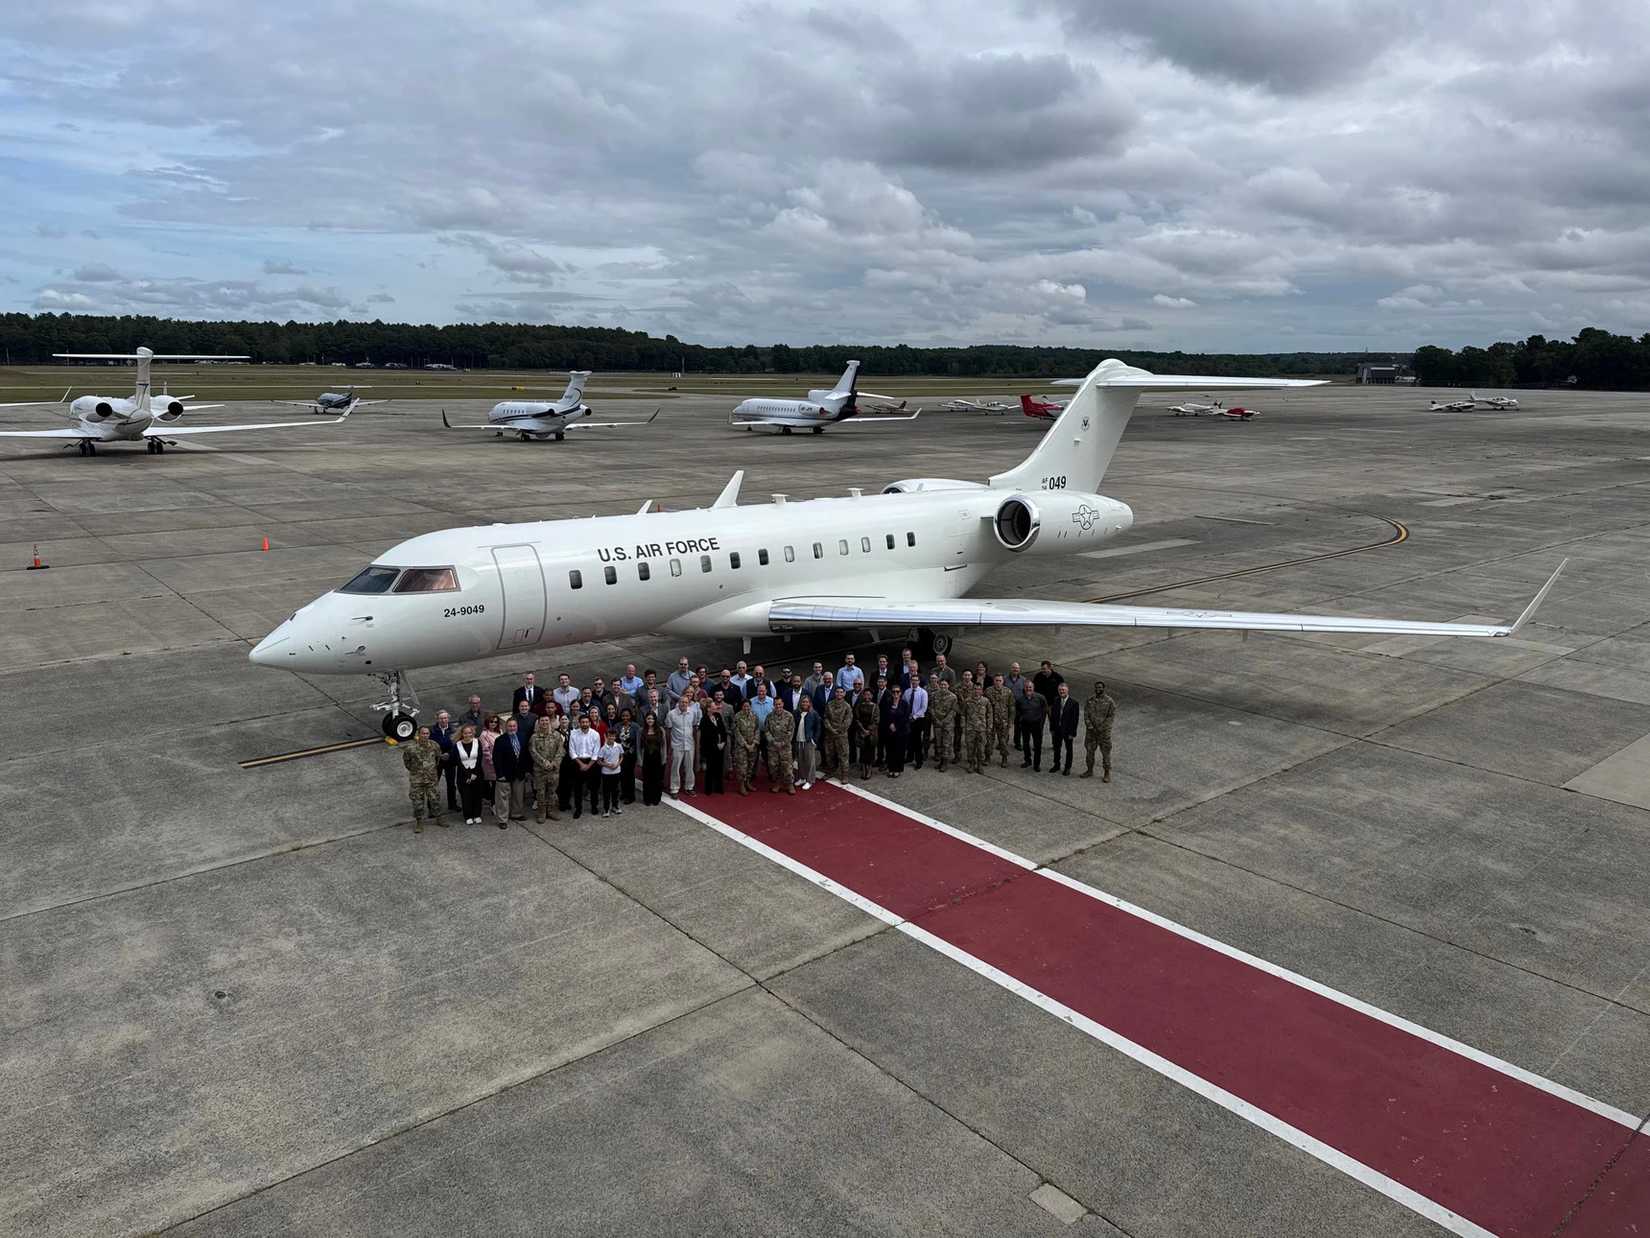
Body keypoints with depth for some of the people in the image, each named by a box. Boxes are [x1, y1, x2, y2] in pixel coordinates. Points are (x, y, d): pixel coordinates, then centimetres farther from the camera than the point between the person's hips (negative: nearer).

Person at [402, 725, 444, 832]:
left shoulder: (434, 745, -8)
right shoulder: (411, 748, -18)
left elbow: (438, 757, 12)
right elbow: (405, 760, -1)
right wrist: (413, 769, 3)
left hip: (432, 778, 2)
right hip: (416, 779, -2)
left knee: (435, 798, 10)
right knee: (417, 801, 5)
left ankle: (438, 817, 28)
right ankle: (419, 822, 19)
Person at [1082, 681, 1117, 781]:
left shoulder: (1109, 701, -8)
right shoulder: (1089, 700, 1)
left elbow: (1111, 716, -8)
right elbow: (1086, 714, 1)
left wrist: (1101, 727, -13)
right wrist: (1090, 726, -10)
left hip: (1104, 731, -3)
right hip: (1091, 730, 3)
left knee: (1106, 752, 1)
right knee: (1089, 750, 10)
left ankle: (1107, 773, 11)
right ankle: (1089, 770, 26)